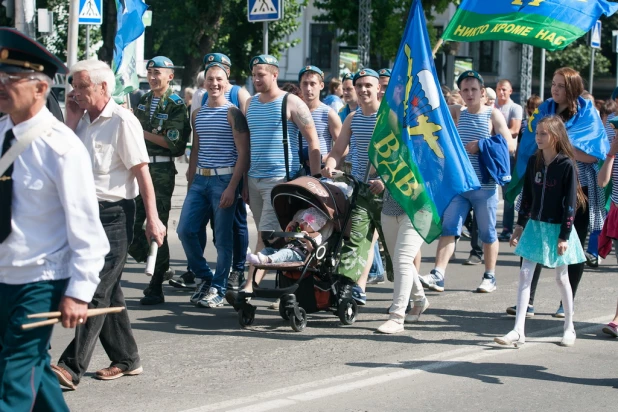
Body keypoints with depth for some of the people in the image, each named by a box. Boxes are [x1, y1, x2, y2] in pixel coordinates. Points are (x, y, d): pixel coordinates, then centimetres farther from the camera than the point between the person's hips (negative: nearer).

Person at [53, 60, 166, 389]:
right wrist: (71, 123, 1)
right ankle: (126, 359, 23)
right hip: (86, 212, 8)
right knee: (107, 289, 13)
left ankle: (72, 367, -13)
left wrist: (152, 219, -15)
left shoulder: (122, 121, -11)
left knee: (97, 290, -9)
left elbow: (142, 172, -13)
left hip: (113, 214, -8)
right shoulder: (84, 120, 12)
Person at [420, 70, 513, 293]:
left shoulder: (493, 114, -1)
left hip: (485, 186, -3)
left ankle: (490, 277, 19)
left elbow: (510, 145, -8)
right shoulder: (457, 113, 9)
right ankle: (438, 275, -12)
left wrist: (482, 146, -16)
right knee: (448, 228, -7)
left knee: (487, 233, 7)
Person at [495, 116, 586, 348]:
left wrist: (564, 236, -14)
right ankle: (518, 331, -4)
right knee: (525, 275, -3)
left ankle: (569, 328, 23)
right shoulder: (534, 162, 4)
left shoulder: (566, 165, -12)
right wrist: (520, 226, 9)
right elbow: (527, 196, 10)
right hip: (535, 226, 5)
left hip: (557, 228, -5)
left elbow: (570, 203, -12)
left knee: (561, 278, 7)